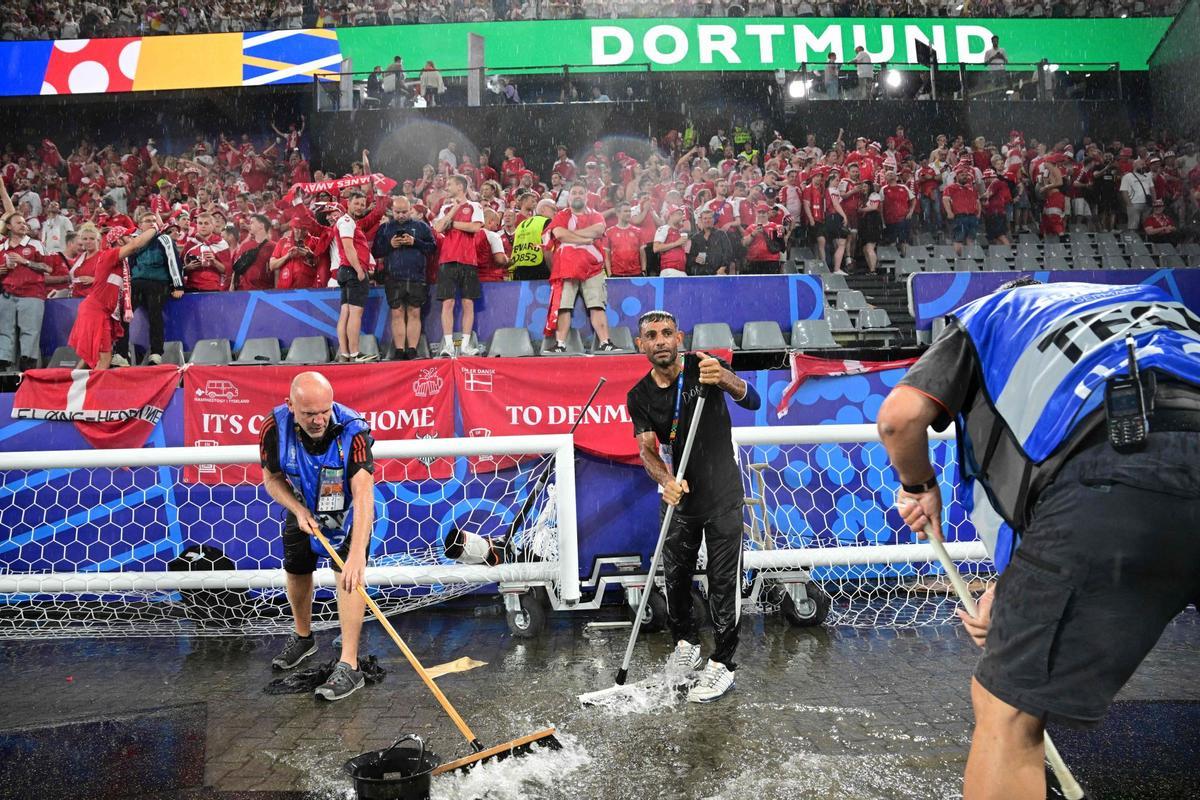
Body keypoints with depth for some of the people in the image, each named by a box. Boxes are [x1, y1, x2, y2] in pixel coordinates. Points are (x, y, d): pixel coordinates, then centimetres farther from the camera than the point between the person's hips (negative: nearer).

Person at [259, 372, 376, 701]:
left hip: (348, 511, -4)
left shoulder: (352, 429, -38)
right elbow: (272, 478, -8)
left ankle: (349, 667, -11)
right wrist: (299, 510, -25)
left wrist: (358, 553, -52)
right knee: (296, 572, 16)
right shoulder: (275, 427, -27)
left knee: (349, 575, -16)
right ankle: (303, 638, 43)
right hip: (302, 509, 4)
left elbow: (363, 494, -44)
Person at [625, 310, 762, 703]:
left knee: (723, 581, 0)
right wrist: (666, 480, -30)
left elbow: (752, 401, -24)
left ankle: (723, 664, 14)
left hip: (722, 496, -4)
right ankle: (686, 645, 37)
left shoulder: (705, 367, -13)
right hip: (679, 495, 4)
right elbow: (647, 449, -9)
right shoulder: (639, 397, -3)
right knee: (675, 576, 14)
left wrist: (725, 380, -46)